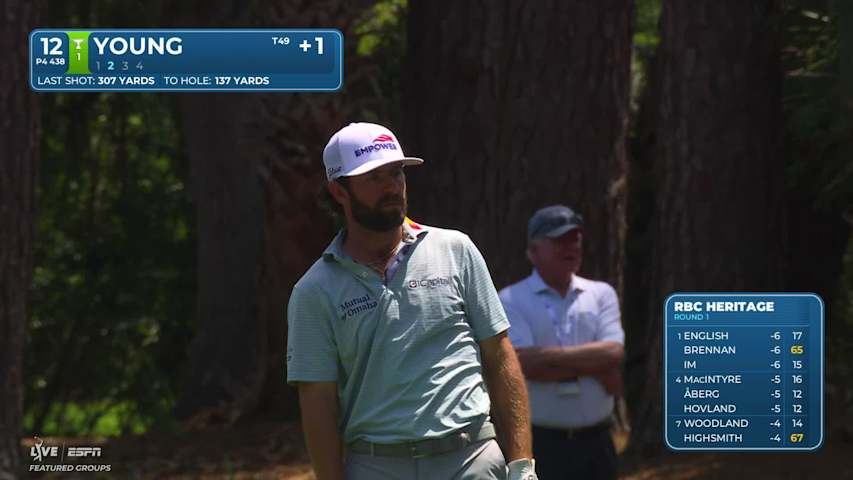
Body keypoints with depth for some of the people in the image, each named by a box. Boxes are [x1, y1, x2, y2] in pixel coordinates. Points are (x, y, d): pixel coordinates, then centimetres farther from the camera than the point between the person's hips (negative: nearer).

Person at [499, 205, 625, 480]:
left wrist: (550, 357, -12)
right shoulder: (511, 301, 0)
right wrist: (592, 365, -9)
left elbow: (613, 354, -6)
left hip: (594, 446, 3)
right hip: (537, 446, -3)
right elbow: (524, 363, -16)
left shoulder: (600, 295, 10)